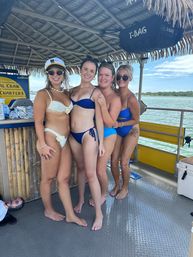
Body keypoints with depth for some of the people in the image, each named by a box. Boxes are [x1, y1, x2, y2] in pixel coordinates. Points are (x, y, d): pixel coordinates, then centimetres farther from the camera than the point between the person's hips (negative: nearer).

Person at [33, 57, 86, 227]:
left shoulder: (66, 94, 14)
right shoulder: (43, 94, -5)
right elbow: (38, 122, -9)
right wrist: (43, 145, -15)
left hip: (65, 140, 6)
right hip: (51, 138, -6)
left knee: (64, 178, 11)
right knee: (48, 178, 9)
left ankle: (70, 215, 23)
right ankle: (48, 210, 31)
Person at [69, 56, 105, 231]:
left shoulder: (96, 92, -5)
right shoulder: (73, 90, 11)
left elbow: (99, 119, -5)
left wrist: (101, 142, -6)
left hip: (88, 135, -5)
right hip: (73, 135, 6)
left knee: (91, 174, -3)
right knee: (80, 168, 18)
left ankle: (99, 213, 13)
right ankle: (81, 200, 38)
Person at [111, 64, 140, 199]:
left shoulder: (131, 98, -25)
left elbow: (136, 120, -14)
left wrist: (120, 124, -23)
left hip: (131, 131, -4)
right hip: (117, 130, 5)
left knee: (124, 162, 0)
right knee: (114, 160, 6)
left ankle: (125, 188, 26)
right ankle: (117, 185, 30)